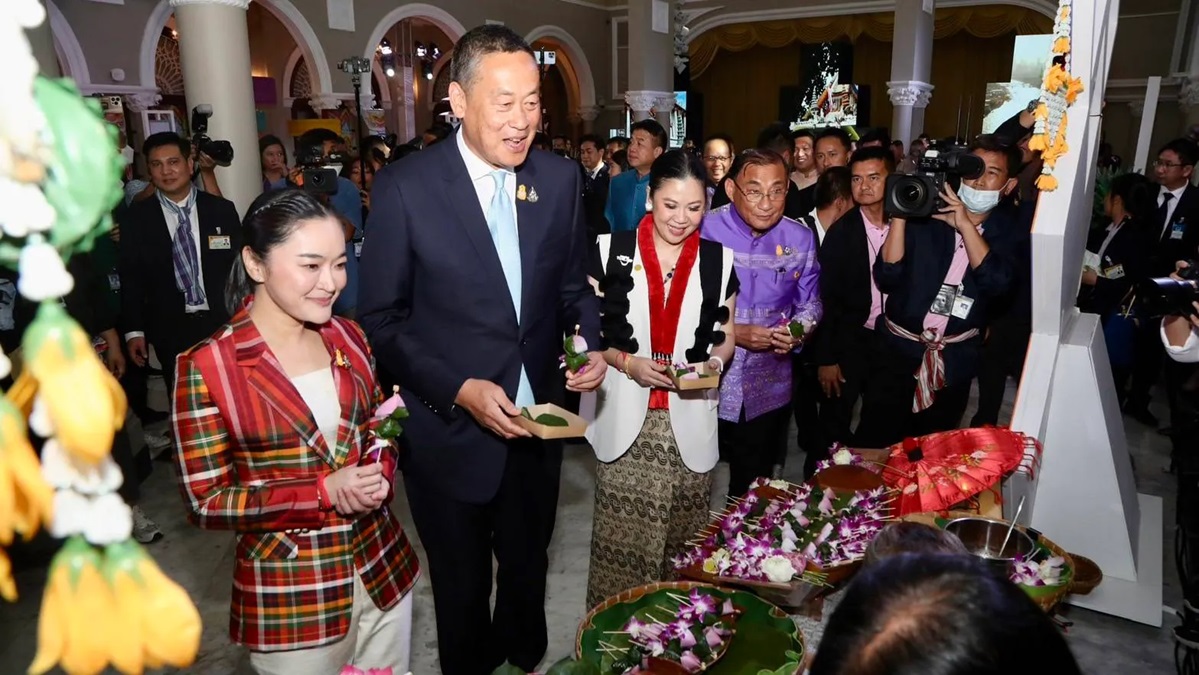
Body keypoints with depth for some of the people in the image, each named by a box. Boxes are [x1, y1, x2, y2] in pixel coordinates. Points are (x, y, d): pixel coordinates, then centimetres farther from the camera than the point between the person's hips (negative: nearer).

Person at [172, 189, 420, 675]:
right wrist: (324, 491, -22)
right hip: (287, 592, -4)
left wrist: (379, 476, -12)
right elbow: (206, 502, -12)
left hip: (383, 567, 5)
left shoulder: (348, 338, -1)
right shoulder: (206, 367, -15)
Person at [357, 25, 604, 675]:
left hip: (538, 421, 4)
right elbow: (381, 319, -12)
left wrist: (590, 342, -13)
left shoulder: (560, 178, -4)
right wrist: (459, 390, -21)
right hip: (451, 428, -3)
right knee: (462, 585, 21)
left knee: (528, 566, 27)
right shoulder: (404, 187, -16)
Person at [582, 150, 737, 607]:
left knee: (683, 538, 9)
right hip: (626, 419, -1)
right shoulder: (611, 250, -2)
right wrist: (627, 362, -14)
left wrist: (714, 362, -9)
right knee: (623, 536, 5)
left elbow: (726, 334, 13)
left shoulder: (719, 261, 3)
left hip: (689, 421, 2)